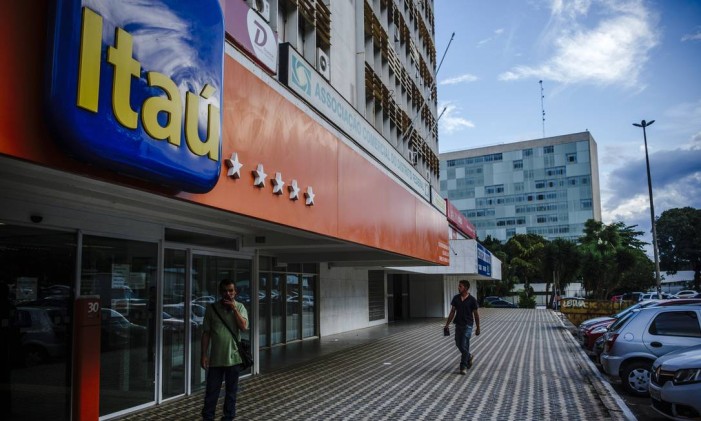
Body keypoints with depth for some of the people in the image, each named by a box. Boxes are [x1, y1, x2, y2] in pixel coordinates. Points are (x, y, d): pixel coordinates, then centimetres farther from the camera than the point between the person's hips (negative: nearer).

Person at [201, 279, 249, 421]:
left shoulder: (240, 307, 0)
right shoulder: (212, 308, -2)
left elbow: (244, 327, -14)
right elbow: (206, 333, 0)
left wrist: (234, 308, -17)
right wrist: (204, 354, -3)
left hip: (234, 356, 1)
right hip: (216, 357, -1)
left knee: (231, 390, 11)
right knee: (212, 390, 6)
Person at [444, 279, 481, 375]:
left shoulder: (472, 300, -9)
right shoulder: (456, 298, 2)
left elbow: (476, 314, -2)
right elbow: (452, 312, 7)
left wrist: (477, 328, 0)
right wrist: (447, 324, 4)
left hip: (468, 325, -5)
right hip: (458, 324, 5)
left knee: (464, 346, -7)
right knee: (458, 344, 12)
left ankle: (463, 367, 3)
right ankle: (468, 357, 39)